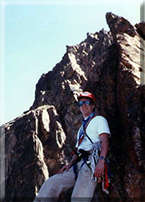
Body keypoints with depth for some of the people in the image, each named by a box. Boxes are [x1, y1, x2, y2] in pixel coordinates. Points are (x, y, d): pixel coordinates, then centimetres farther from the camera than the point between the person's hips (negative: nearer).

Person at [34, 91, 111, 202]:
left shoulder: (99, 119, 11)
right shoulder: (82, 128, 33)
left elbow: (105, 141, -6)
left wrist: (101, 161, -22)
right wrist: (70, 164, 8)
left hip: (92, 163, -7)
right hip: (78, 164, 7)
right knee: (51, 184, -13)